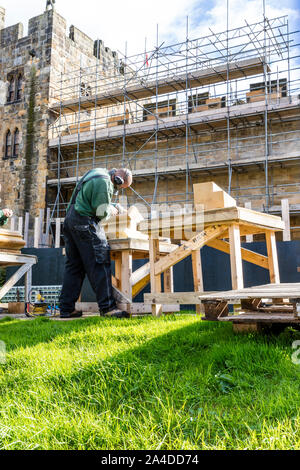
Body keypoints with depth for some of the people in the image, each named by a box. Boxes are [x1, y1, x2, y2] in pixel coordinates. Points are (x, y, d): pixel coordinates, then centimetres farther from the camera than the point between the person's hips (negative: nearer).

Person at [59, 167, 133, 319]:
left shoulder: (98, 172, 19)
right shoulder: (103, 182, -13)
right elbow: (101, 212, -15)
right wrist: (111, 211, 6)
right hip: (84, 221, -10)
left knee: (74, 265, 9)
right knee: (99, 263, -9)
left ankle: (67, 309, 11)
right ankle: (107, 307, -9)